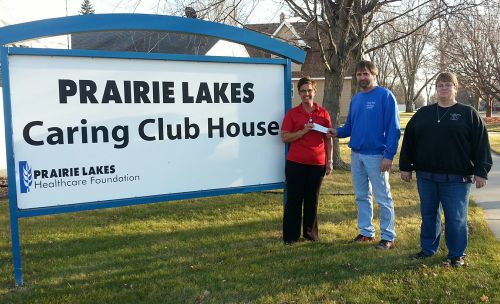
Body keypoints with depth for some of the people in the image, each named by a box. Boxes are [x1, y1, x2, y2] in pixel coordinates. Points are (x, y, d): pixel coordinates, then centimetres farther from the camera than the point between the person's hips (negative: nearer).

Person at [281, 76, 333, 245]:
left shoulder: (323, 113, 7)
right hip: (296, 163, -2)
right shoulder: (292, 113, 2)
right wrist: (304, 131, -16)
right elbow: (284, 137, -4)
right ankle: (290, 235, 11)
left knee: (312, 199, 10)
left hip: (317, 163, 2)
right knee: (294, 199, 2)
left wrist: (329, 161, 6)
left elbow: (328, 139, 10)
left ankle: (310, 233, 23)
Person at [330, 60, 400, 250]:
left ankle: (388, 237, 11)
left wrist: (389, 155, -19)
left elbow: (393, 128, -13)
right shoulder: (355, 99, 12)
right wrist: (338, 132, -4)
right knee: (361, 196, 15)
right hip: (356, 154, 7)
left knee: (383, 198, 1)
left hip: (376, 155, -7)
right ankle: (366, 231, 27)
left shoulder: (385, 96, -8)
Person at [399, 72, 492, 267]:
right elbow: (409, 141, 11)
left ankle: (457, 254, 17)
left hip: (456, 178, -3)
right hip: (426, 176, 4)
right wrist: (405, 167, 7)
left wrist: (481, 172, -9)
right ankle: (428, 248, 28)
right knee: (428, 213, 13)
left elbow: (481, 144, -3)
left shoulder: (468, 114, 1)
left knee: (456, 217, 2)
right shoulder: (423, 114, 10)